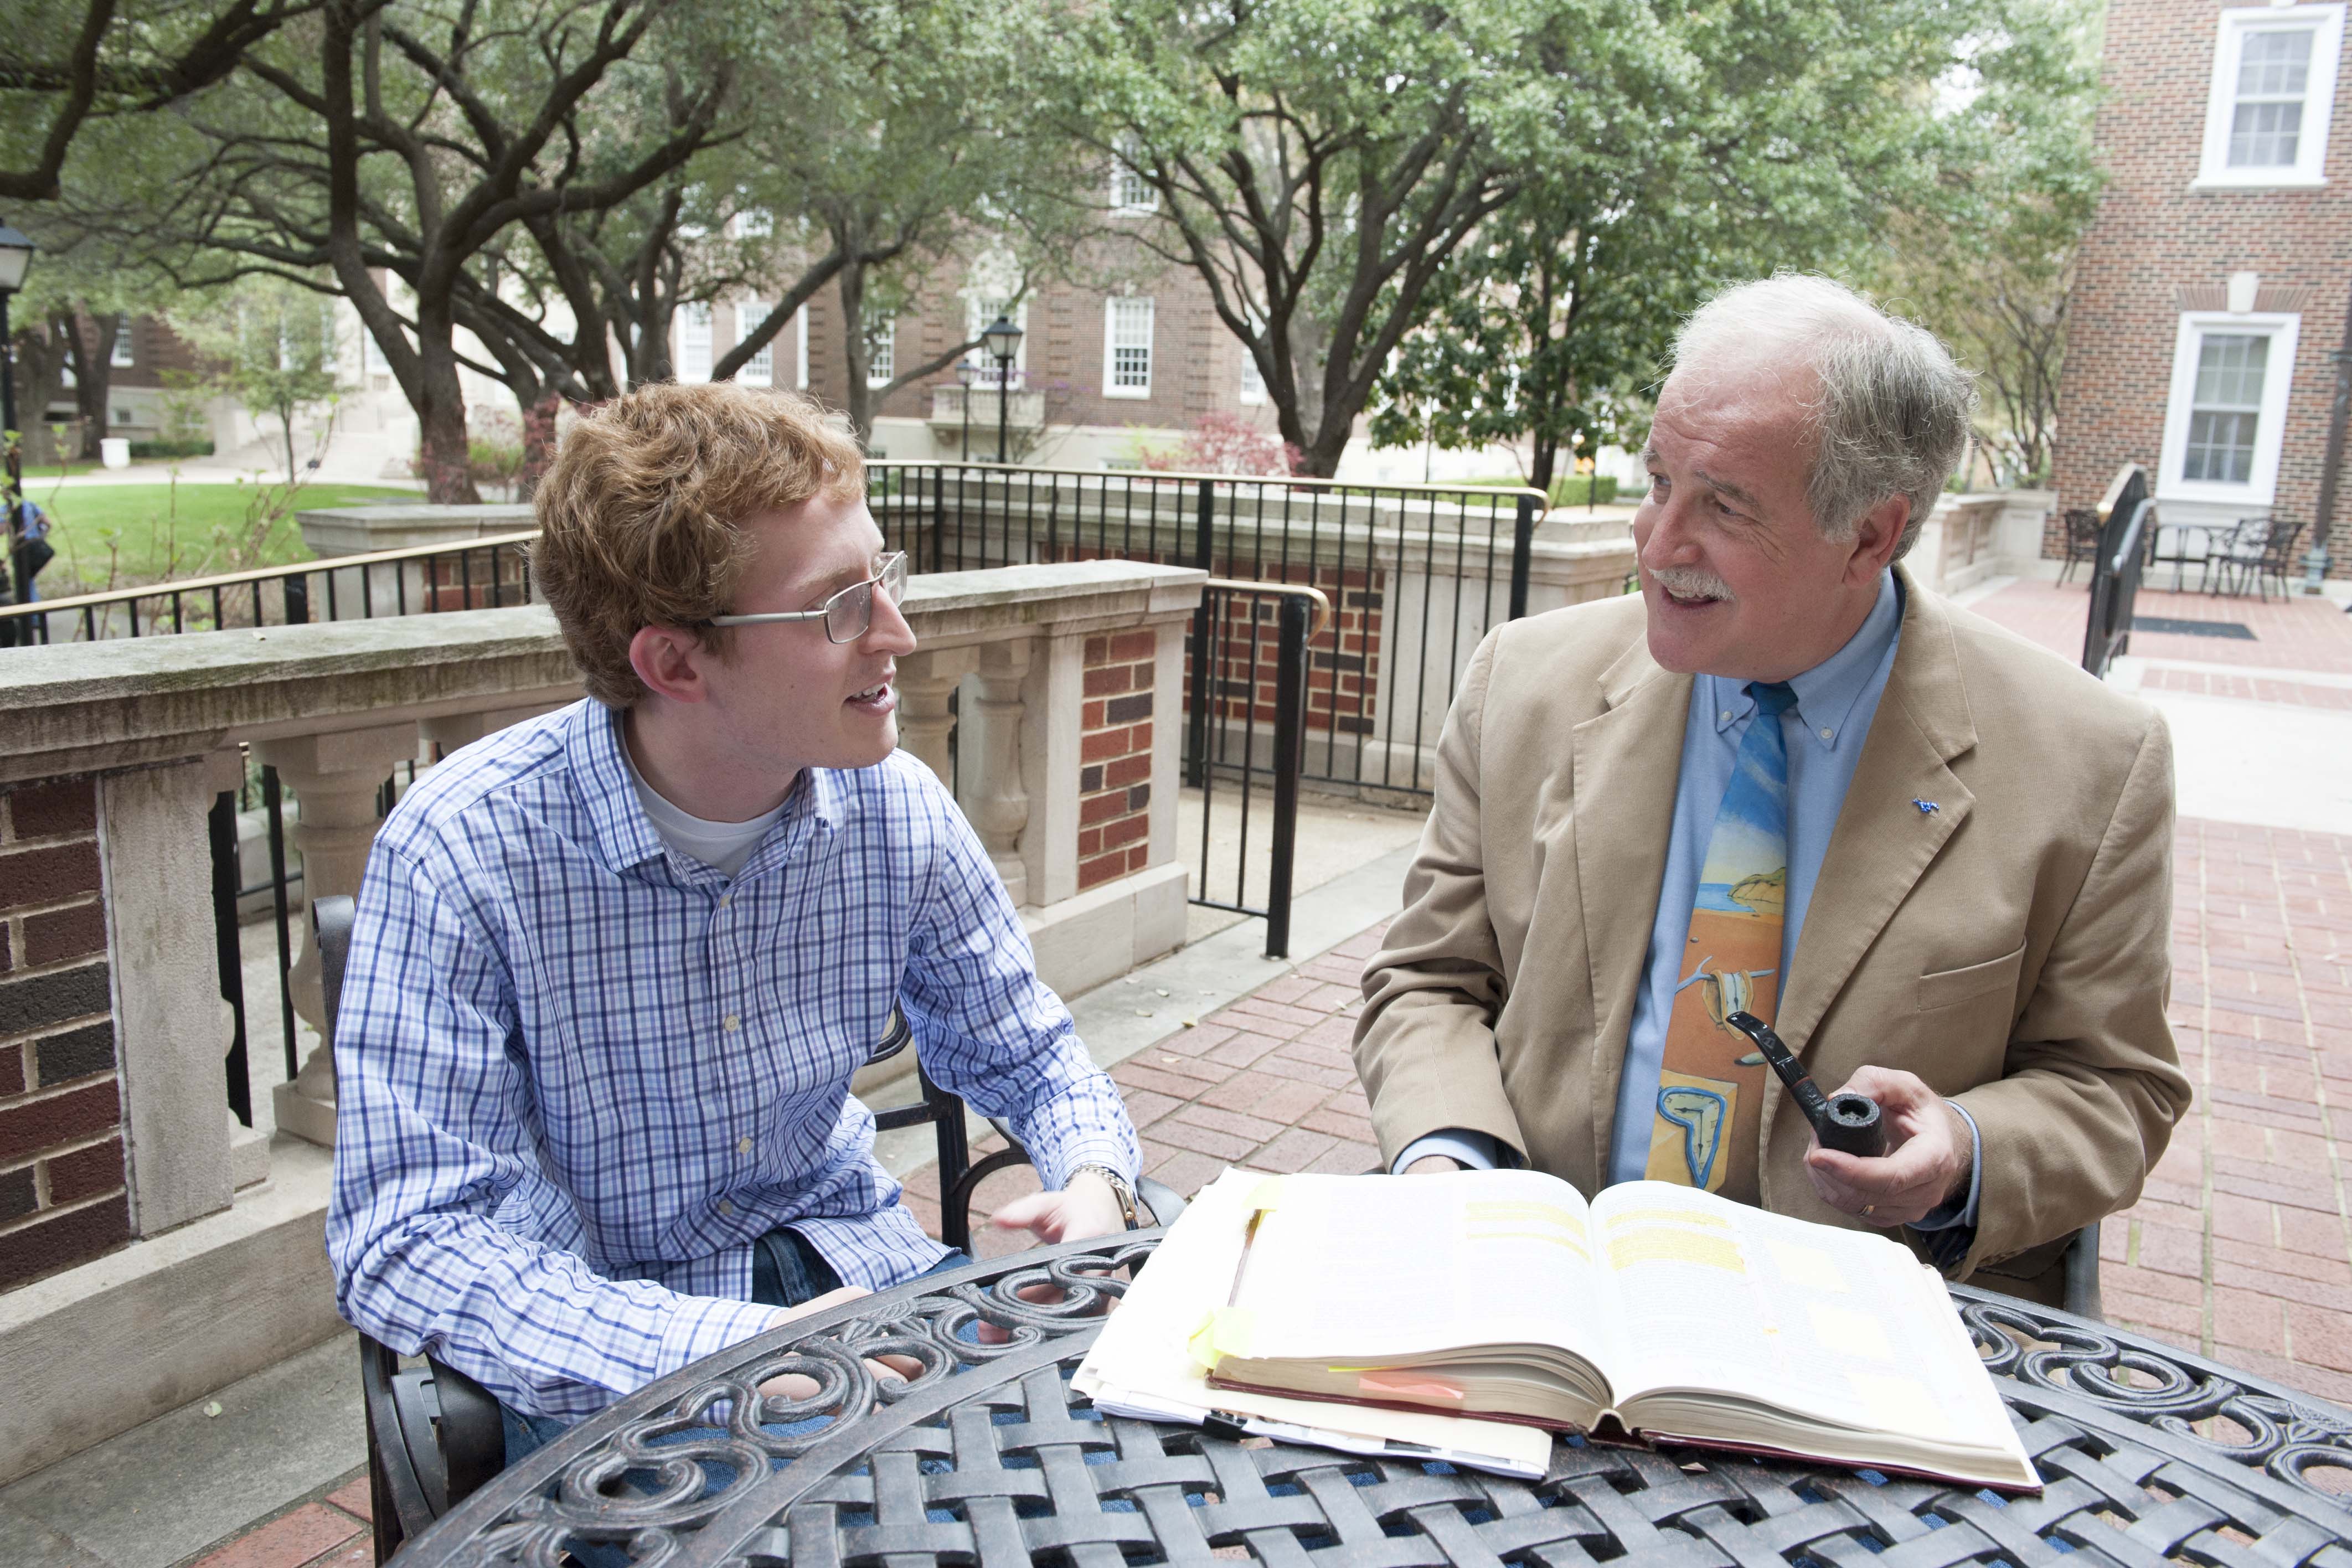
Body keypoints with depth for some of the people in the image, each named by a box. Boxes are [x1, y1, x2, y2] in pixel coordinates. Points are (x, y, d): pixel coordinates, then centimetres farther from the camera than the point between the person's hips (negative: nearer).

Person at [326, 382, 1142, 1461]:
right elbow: (403, 1243, -21)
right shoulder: (463, 848, -21)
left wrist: (1093, 1181, -17)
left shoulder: (898, 813, -8)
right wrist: (730, 1349, -34)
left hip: (851, 1270, 4)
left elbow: (1024, 1056, 6)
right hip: (607, 1358, -4)